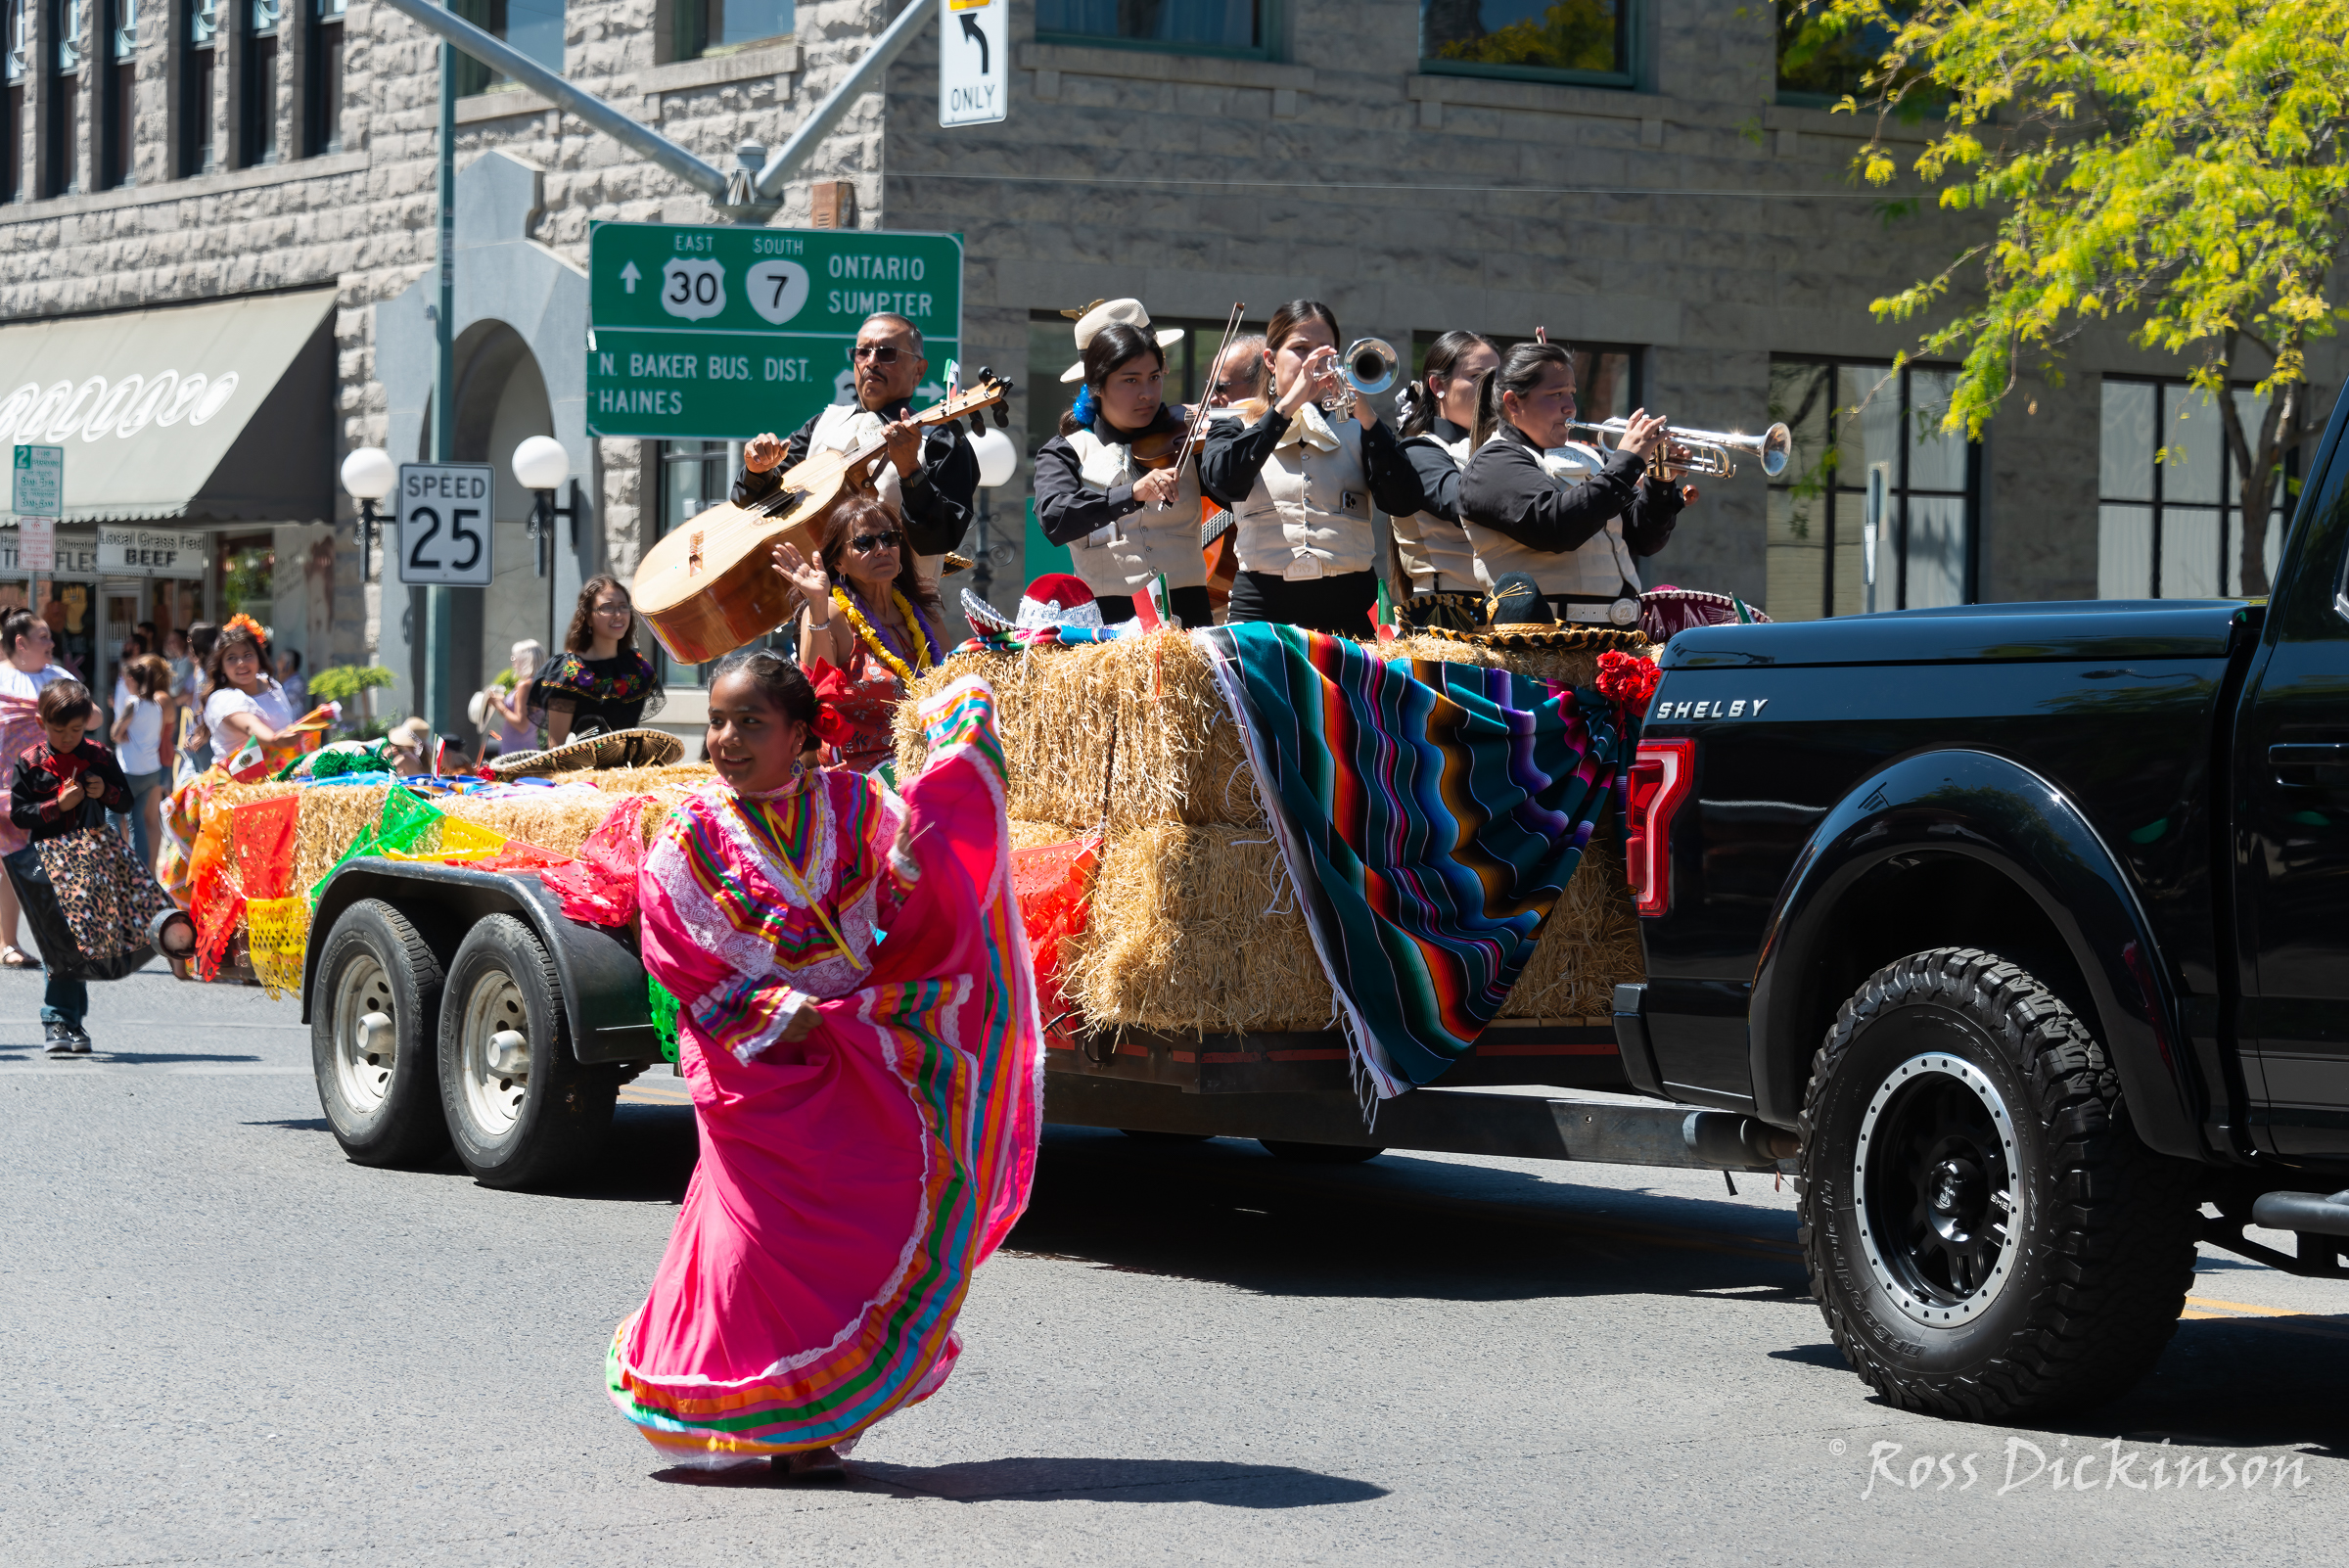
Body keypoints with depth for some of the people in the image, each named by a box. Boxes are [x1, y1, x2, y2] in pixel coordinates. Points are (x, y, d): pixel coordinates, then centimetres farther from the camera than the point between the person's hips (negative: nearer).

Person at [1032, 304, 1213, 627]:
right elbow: (1052, 520, -10)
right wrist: (1132, 494, -23)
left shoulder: (1181, 440, 12)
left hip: (1186, 614, 1)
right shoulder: (1066, 453, 9)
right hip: (1108, 619, -1)